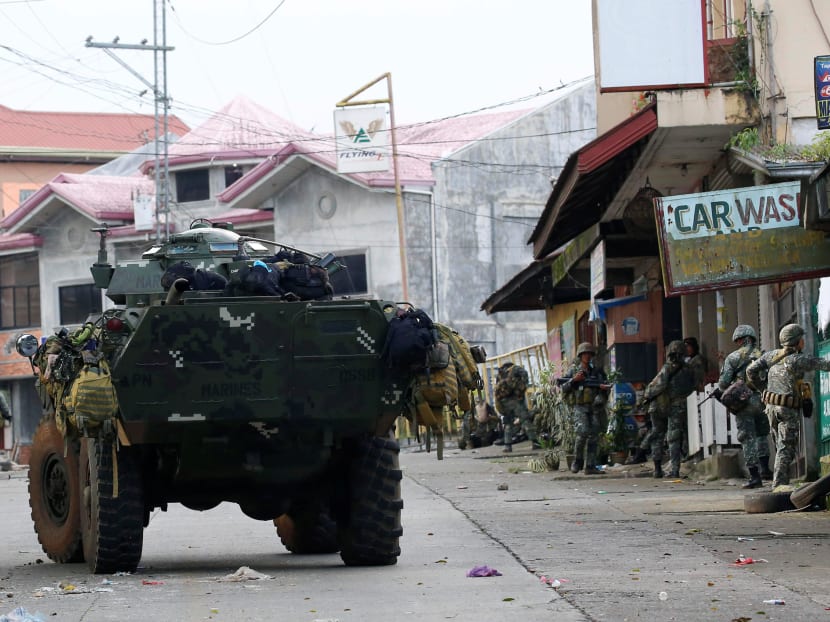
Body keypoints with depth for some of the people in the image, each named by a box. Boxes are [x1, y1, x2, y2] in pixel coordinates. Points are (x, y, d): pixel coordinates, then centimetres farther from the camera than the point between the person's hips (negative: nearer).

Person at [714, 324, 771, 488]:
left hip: (743, 401, -3)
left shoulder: (733, 358, 0)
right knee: (762, 434, 23)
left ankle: (754, 476, -4)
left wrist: (720, 391, 19)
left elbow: (724, 382, -2)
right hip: (761, 400, 3)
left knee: (747, 439, 0)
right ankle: (764, 468, 14)